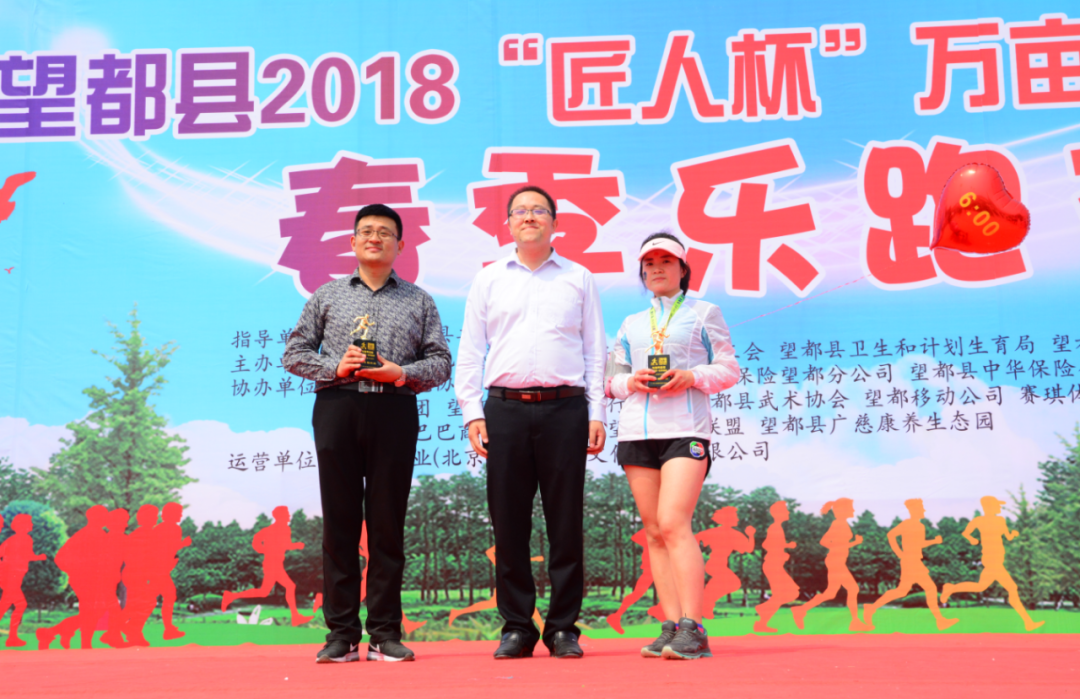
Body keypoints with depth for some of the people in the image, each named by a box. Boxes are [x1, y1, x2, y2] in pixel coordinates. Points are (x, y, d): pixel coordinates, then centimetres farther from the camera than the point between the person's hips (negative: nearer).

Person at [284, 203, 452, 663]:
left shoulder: (418, 301, 14)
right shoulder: (327, 296, 15)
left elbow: (440, 361, 9)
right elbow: (294, 353, 12)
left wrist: (402, 373, -9)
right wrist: (336, 367, -5)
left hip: (394, 412, 0)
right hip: (337, 408, 1)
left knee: (388, 522, 0)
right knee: (339, 520, 0)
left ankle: (385, 633, 6)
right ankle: (342, 634, 5)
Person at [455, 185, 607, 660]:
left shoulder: (579, 278, 13)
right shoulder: (489, 279, 15)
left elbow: (595, 351, 11)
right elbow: (470, 352, 13)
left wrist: (596, 414, 3)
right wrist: (472, 413, 2)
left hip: (565, 407, -1)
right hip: (506, 408, 1)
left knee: (566, 523, 0)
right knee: (508, 522, 2)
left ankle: (563, 627, 10)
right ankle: (516, 627, 12)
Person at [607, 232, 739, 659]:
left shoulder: (704, 314, 12)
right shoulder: (631, 324, 22)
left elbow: (729, 369, 7)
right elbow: (614, 379, 20)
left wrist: (691, 376, -10)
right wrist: (631, 381, -2)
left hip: (686, 428, -4)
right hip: (637, 429, 5)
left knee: (673, 523, -18)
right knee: (654, 531, 0)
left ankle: (692, 629, -18)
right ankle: (671, 626, 3)